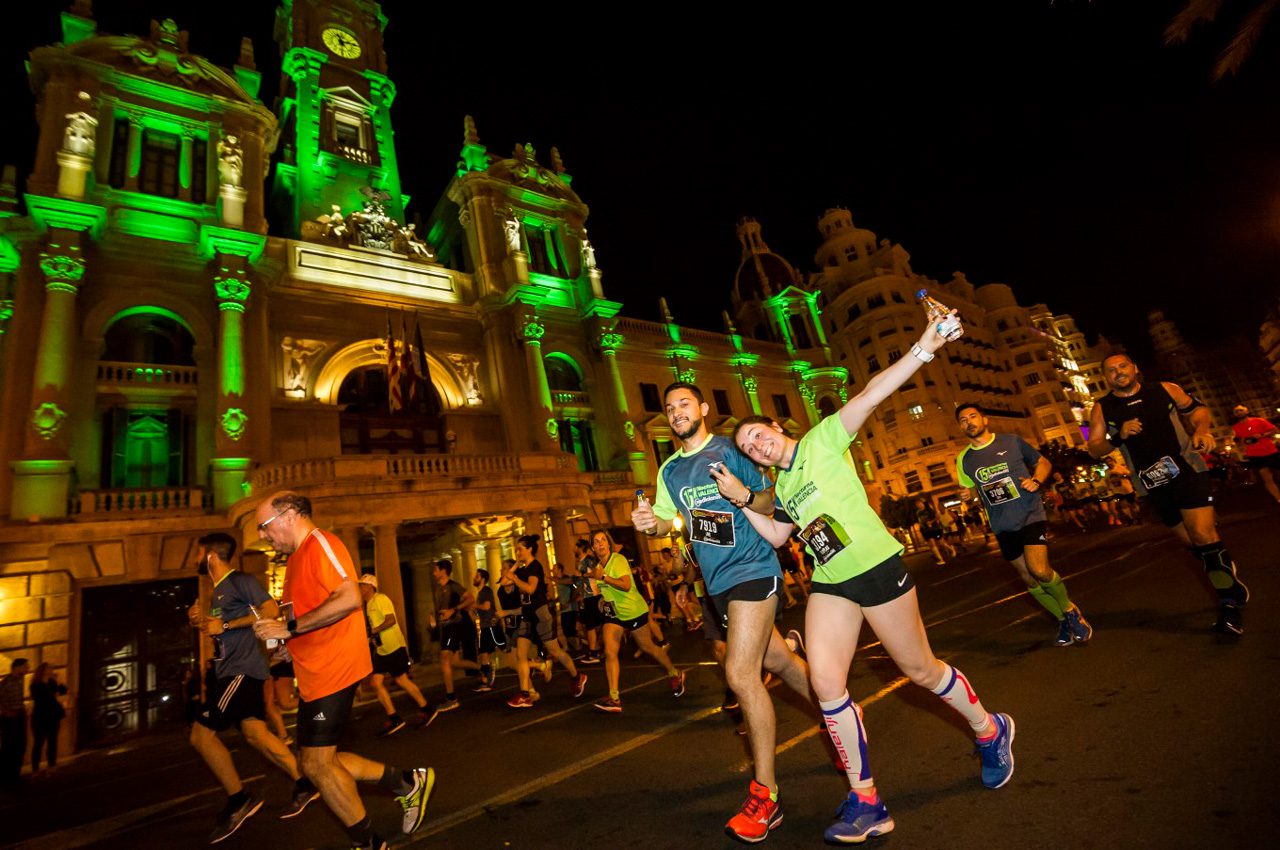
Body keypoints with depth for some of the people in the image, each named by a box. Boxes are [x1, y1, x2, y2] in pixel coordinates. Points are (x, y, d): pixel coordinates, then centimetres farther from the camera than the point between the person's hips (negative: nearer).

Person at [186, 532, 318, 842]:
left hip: (242, 669, -9)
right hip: (229, 670, 9)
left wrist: (225, 625, -19)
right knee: (254, 733, 4)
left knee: (201, 734, -8)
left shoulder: (240, 581, -10)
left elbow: (271, 609, -22)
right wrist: (202, 621, 10)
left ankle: (238, 800, 6)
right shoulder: (217, 592, 20)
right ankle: (304, 785, 10)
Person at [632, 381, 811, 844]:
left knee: (740, 674, -12)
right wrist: (650, 522, -14)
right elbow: (667, 521, 9)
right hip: (717, 581, 6)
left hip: (751, 571, -6)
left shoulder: (731, 449, -5)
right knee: (779, 660, 18)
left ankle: (765, 795, 4)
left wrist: (747, 496, -25)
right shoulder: (668, 470, 10)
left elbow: (770, 501, -3)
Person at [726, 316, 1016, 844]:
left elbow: (868, 397, -23)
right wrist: (741, 499, 7)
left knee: (920, 670, 11)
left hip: (878, 569, -6)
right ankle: (865, 802, 11)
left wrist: (925, 348, -33)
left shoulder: (821, 441, -10)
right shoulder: (781, 484, 11)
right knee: (826, 683, -5)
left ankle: (990, 732, 42)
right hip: (829, 585, 6)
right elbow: (775, 535, 15)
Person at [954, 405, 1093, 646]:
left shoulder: (1012, 441, -4)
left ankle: (1070, 609, 10)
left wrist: (1036, 481, -13)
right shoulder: (964, 459, 2)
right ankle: (1063, 620, 32)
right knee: (1028, 578, 10)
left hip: (1031, 515, -3)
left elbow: (1043, 462, 7)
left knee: (1040, 570, -20)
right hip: (1003, 527, 3)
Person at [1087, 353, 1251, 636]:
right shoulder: (1102, 408, -1)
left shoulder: (1165, 389, -1)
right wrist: (1119, 437, -19)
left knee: (1203, 536, -14)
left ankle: (1231, 605, -2)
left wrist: (1202, 429, -7)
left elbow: (1196, 408, 13)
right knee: (1192, 541, 14)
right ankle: (1232, 585, 37)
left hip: (1187, 471, -2)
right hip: (1153, 485, 2)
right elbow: (1094, 449, -2)